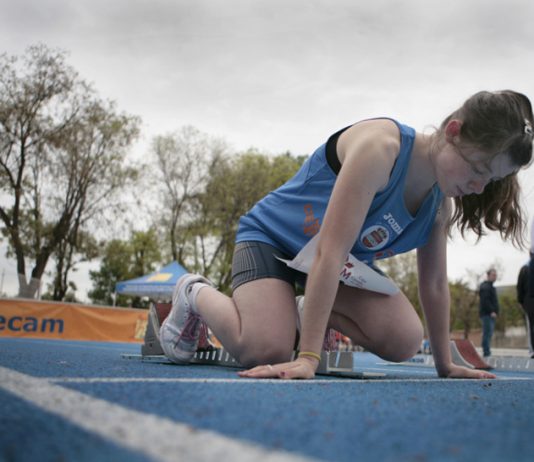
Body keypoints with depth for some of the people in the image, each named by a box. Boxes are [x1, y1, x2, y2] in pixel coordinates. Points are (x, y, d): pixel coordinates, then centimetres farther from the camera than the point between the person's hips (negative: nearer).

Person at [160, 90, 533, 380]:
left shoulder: (442, 199, -8)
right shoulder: (380, 146, -33)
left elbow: (434, 283, 1)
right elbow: (330, 252, -38)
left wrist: (445, 364, 4)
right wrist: (308, 357, -40)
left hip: (346, 261, 7)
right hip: (273, 237, -6)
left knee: (406, 342, -14)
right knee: (266, 353, -27)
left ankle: (313, 313, 12)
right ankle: (196, 294, 4)